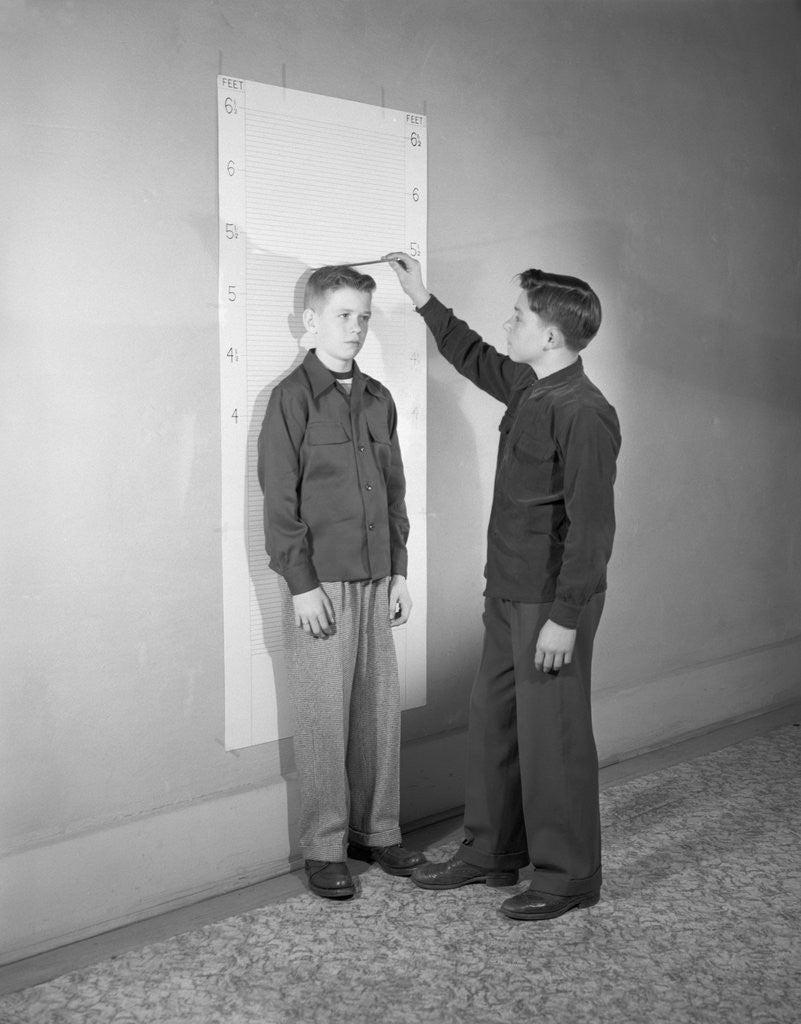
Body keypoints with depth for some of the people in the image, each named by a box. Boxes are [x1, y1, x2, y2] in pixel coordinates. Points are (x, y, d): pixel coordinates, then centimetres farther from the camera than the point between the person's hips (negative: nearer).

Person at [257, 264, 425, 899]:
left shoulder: (378, 400, 12)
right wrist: (301, 584, -14)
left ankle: (377, 831, 25)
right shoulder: (293, 398, -6)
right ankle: (325, 849, 14)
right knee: (325, 717, 2)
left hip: (375, 579, 6)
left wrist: (399, 571, 12)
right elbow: (280, 501, -10)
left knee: (381, 710, 10)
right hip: (320, 583, -6)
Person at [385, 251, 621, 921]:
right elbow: (475, 358, 30)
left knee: (552, 736, 2)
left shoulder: (583, 414, -19)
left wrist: (565, 619, -22)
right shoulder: (527, 388, 8)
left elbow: (590, 527, -22)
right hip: (508, 593, 9)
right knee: (492, 720, 16)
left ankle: (569, 876, 18)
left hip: (552, 603, -9)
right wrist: (424, 301, 29)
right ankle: (492, 853, 32)